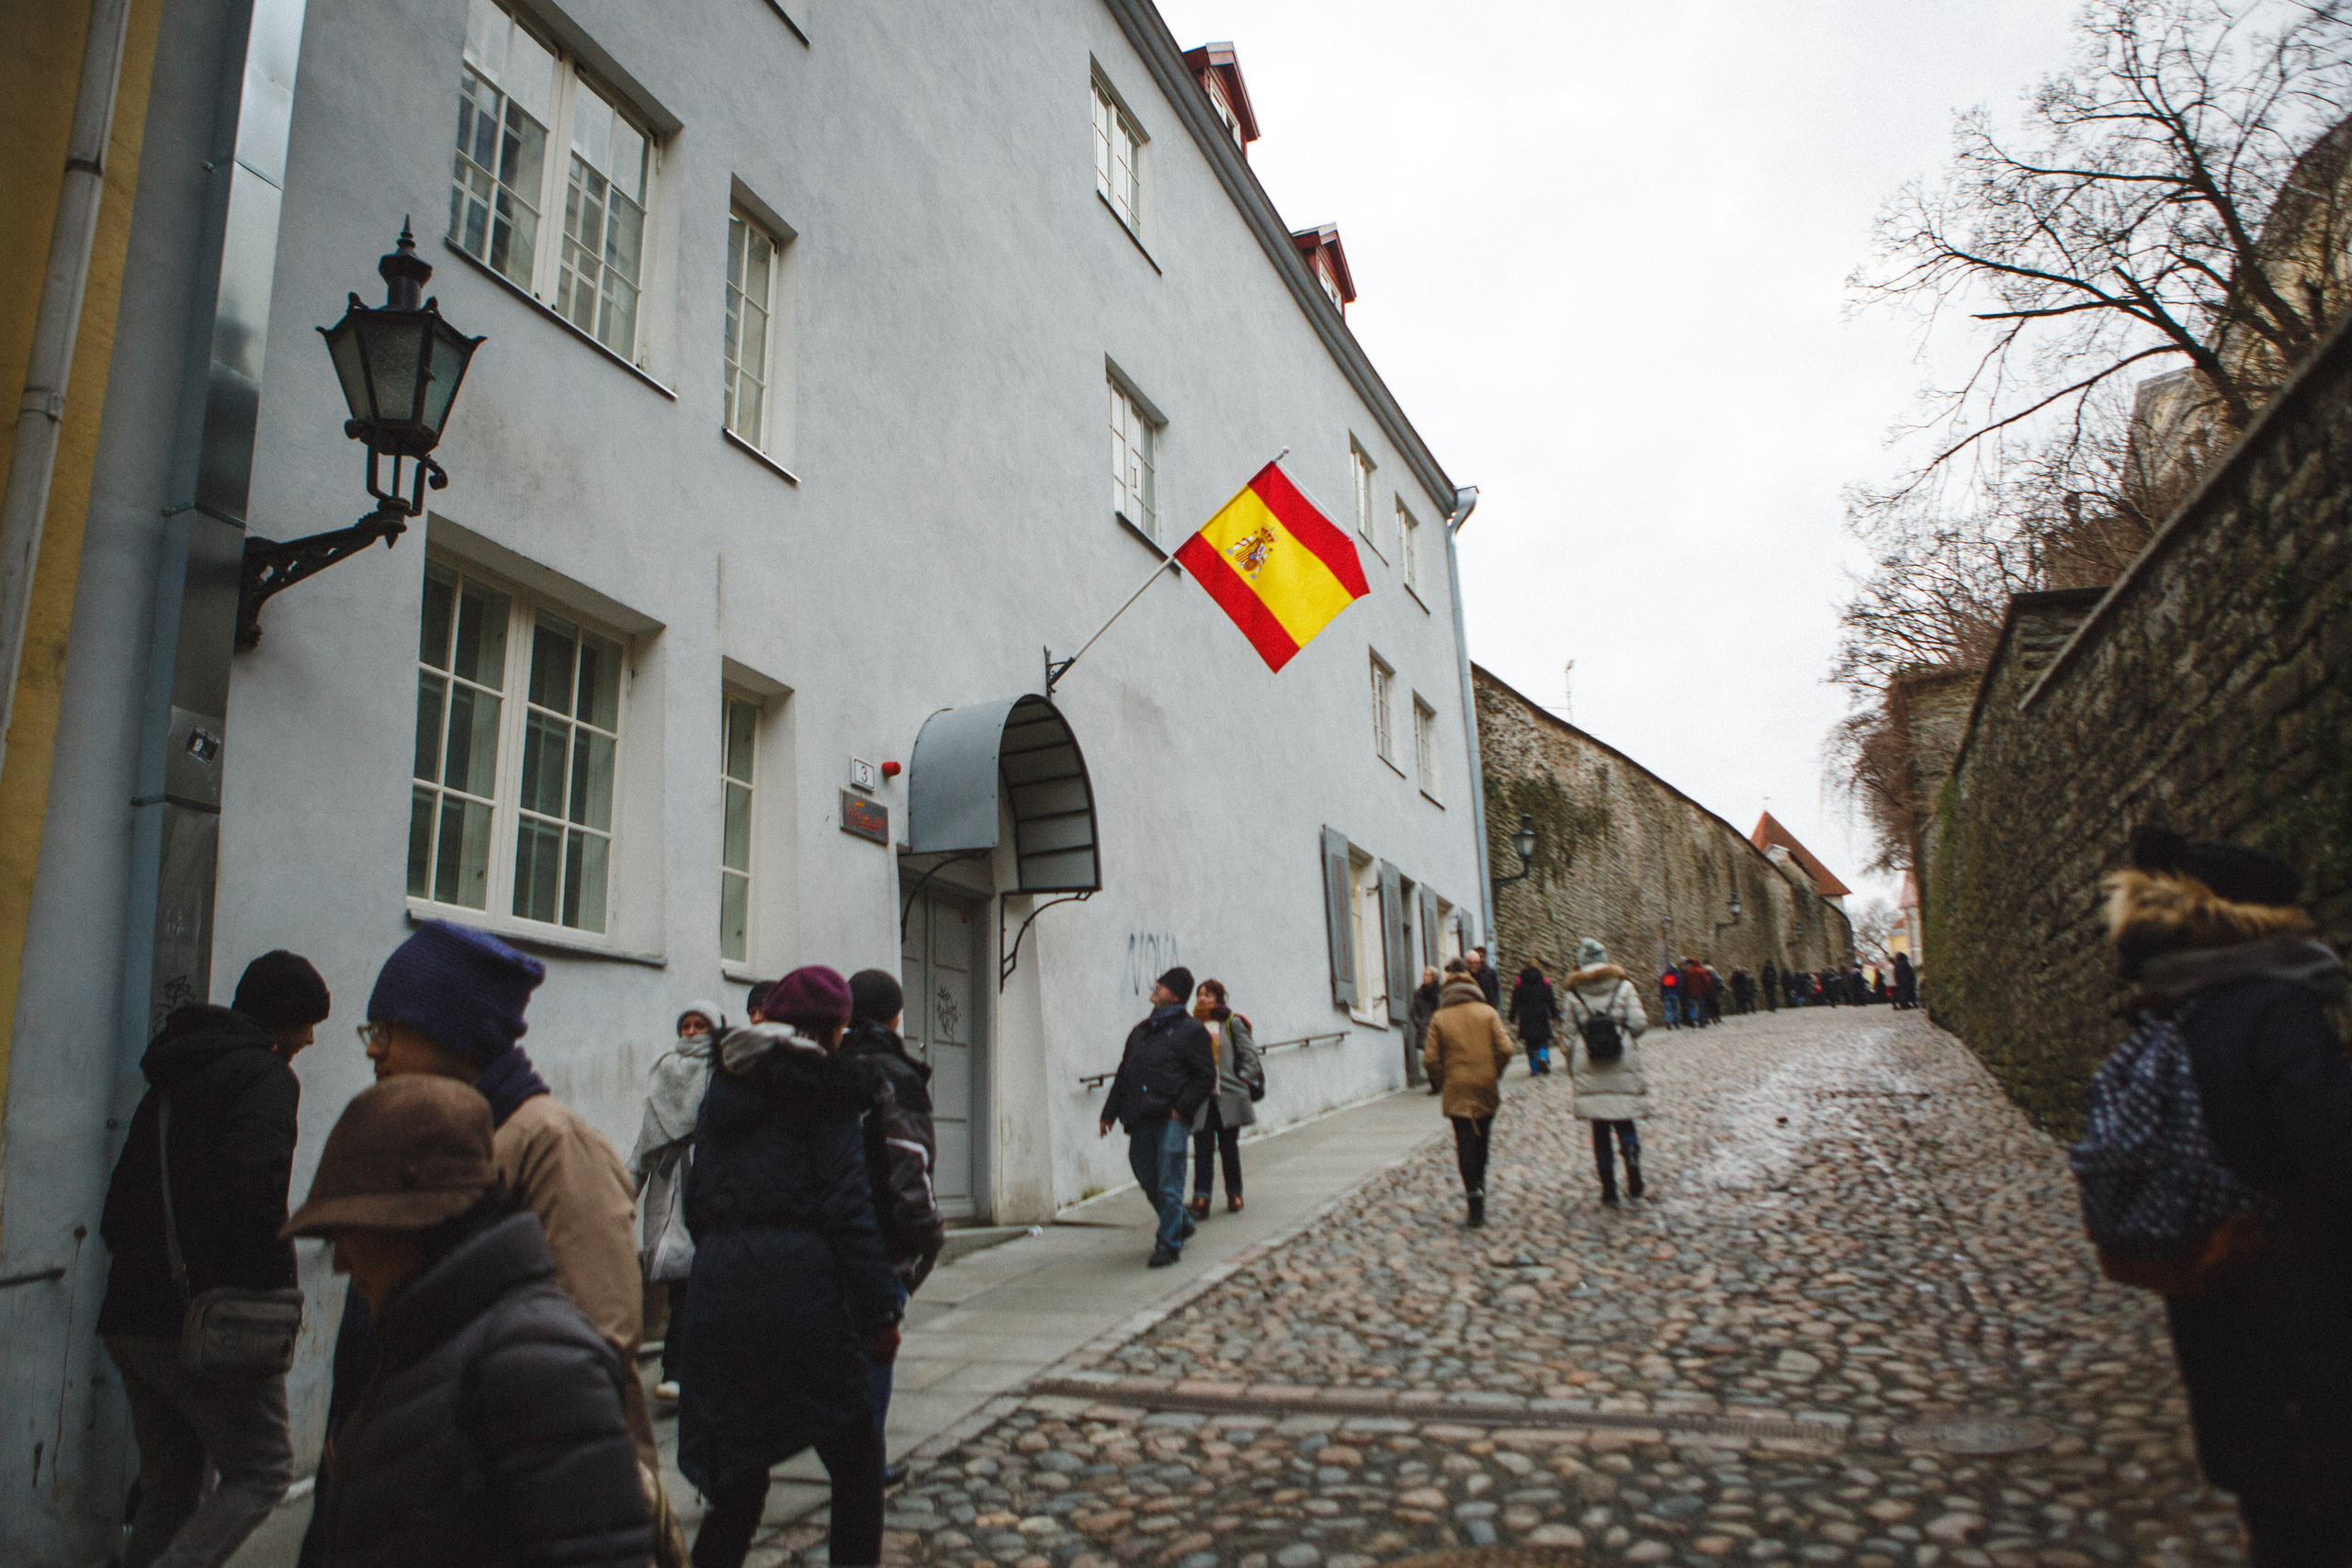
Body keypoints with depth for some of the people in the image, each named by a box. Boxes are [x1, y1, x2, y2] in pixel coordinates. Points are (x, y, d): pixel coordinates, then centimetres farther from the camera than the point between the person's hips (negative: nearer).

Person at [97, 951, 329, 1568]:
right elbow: (253, 1192, -25)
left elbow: (117, 1211, 19)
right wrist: (277, 1292, -14)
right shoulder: (267, 1077, -11)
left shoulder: (171, 1079, 18)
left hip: (130, 1317, 9)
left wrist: (142, 1271, 18)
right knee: (261, 1469, 3)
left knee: (168, 1486, 16)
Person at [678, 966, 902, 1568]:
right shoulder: (827, 1087, -3)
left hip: (717, 1289, 6)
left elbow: (696, 1198, 16)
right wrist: (880, 1310, -6)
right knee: (855, 1456, 10)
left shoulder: (725, 1085, 16)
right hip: (800, 1285, -6)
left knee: (738, 1476, 18)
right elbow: (847, 1205, -10)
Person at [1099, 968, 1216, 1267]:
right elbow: (1124, 1074, 22)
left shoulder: (1191, 1030, 0)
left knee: (1168, 1186, -6)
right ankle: (1181, 1224, 33)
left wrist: (1181, 1109, -12)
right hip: (1141, 1119, 7)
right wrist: (1109, 1113, 17)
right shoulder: (1140, 1031, 19)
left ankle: (1169, 1244, 1)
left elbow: (1205, 1077, -4)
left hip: (1171, 1120, -6)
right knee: (1148, 1180, 12)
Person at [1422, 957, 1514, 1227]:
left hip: (1457, 1091, -2)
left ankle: (1475, 1198, -11)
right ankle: (1478, 1184, 34)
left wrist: (1444, 1082, 6)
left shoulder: (1439, 1019, -3)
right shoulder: (1488, 1013, 0)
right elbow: (1505, 1048, -8)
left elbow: (1430, 1059, -8)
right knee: (1482, 1138, 20)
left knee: (1465, 1142, -1)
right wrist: (1494, 1073, 6)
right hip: (1487, 1088, 2)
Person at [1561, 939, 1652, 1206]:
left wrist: (1572, 1069, 15)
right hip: (1623, 1064, 0)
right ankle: (1632, 1156, -17)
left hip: (1589, 1068, 0)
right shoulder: (1623, 986, 1)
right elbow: (1639, 1023, -6)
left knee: (1600, 1128, 5)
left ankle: (1609, 1187, 3)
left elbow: (1571, 1035, 4)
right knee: (1624, 1121, 12)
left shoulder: (1574, 993, 2)